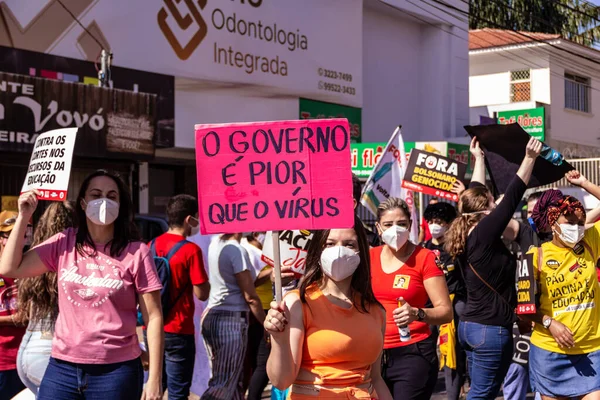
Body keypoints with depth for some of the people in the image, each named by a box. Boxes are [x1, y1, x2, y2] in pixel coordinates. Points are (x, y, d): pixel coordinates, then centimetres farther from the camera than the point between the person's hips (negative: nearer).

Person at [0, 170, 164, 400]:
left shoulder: (136, 253, -6)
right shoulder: (64, 244, 5)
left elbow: (153, 318, -6)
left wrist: (154, 380, -9)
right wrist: (24, 216, -1)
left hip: (115, 371, -3)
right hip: (62, 367, 3)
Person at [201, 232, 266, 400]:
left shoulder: (215, 244, 8)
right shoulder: (237, 250, -15)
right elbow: (250, 297, -13)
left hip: (211, 317, 9)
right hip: (231, 321, -9)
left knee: (234, 381, 13)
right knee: (223, 386, -4)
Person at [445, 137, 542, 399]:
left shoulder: (467, 234, 6)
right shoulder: (484, 233, -16)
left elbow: (476, 194, 17)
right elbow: (511, 199, -17)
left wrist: (479, 157, 24)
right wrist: (530, 158, -14)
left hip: (470, 325, 9)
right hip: (491, 329, -9)